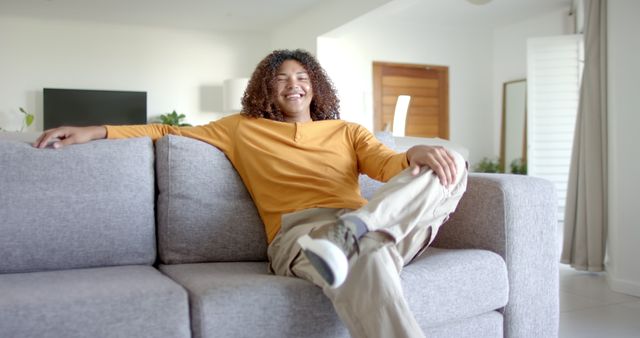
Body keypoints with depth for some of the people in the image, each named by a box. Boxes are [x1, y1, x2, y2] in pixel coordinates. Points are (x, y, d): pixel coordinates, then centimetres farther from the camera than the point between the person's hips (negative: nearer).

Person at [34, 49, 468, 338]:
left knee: (450, 165, -22)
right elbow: (171, 132, 25)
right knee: (365, 255, -41)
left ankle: (352, 230, -39)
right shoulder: (243, 129, 24)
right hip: (298, 233, -4)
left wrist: (416, 154, -15)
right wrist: (95, 131, 15)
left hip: (384, 228, 4)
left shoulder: (348, 131, 26)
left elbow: (388, 164, 11)